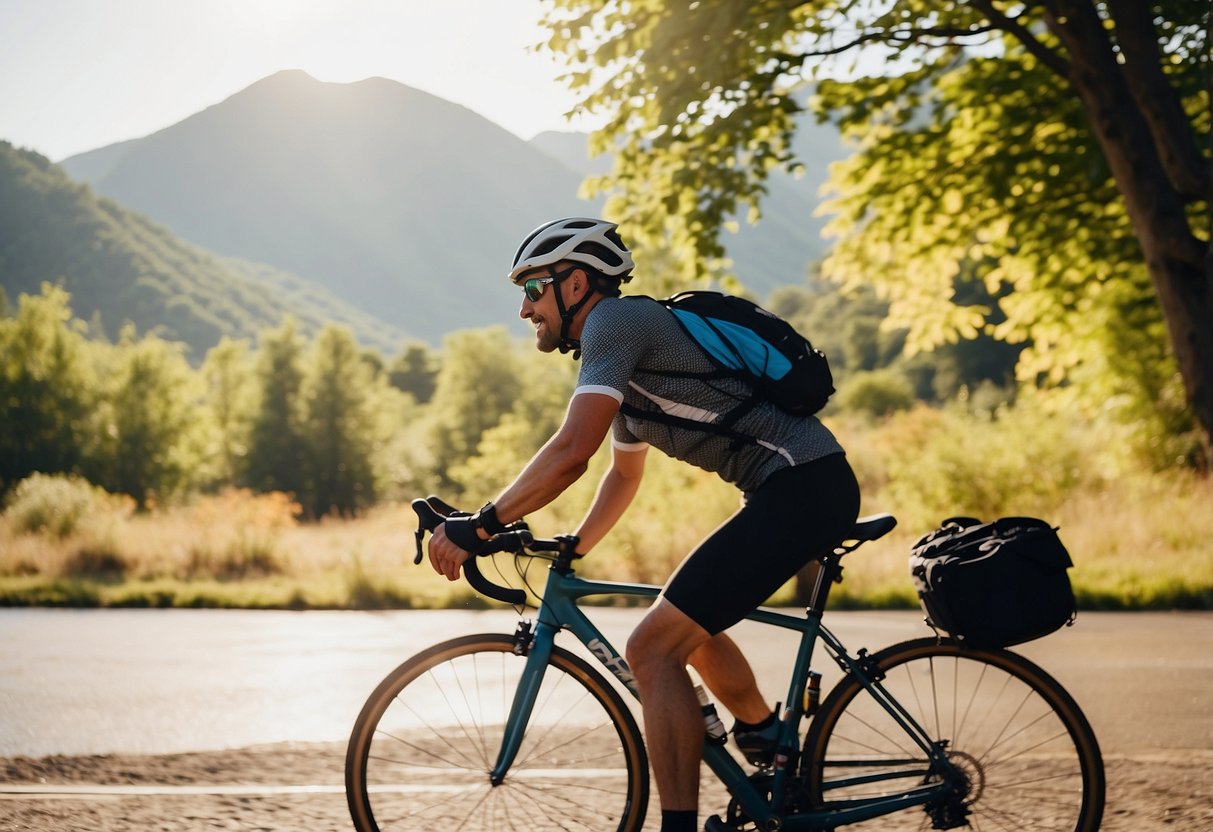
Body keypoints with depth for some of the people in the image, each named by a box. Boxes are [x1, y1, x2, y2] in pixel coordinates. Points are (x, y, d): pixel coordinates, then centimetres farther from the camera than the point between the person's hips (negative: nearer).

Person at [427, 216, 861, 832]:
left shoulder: (614, 321, -9)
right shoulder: (629, 357, 22)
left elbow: (570, 452, -21)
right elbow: (624, 474, 36)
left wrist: (477, 527, -15)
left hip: (802, 487, -11)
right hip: (817, 487, 11)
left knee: (653, 647, -13)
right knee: (690, 624, 27)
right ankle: (773, 755, 41)